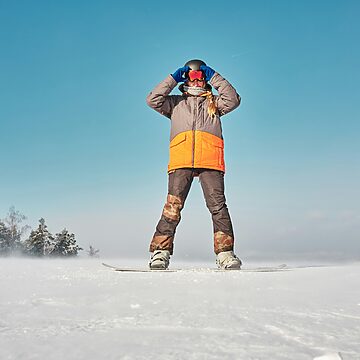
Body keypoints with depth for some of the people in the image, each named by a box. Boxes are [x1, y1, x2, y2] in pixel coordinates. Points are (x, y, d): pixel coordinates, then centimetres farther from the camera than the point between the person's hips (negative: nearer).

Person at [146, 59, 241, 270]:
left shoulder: (214, 102, 28)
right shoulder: (175, 102, 28)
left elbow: (233, 100, 10)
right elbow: (153, 100, 14)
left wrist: (214, 77, 11)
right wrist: (173, 79, 14)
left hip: (210, 161, 0)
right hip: (181, 161, 0)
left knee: (218, 206, -10)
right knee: (173, 206, -10)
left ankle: (225, 252, -11)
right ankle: (161, 252, -8)